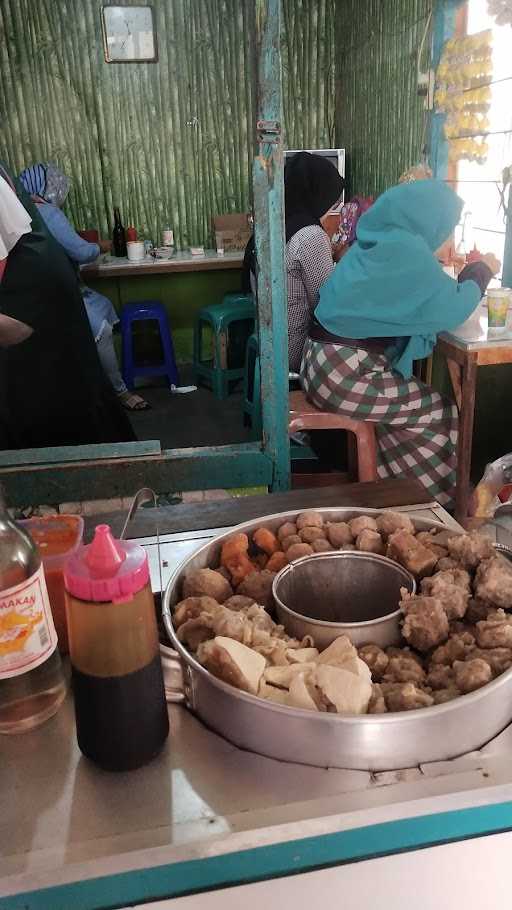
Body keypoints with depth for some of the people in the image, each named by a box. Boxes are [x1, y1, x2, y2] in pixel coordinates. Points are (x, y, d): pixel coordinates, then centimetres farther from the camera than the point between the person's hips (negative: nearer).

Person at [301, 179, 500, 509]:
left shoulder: (380, 243, 12)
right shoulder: (405, 251, -15)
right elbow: (452, 310, -10)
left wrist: (470, 272, 25)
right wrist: (481, 271, 7)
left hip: (329, 364, 9)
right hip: (343, 374, -9)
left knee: (418, 402, 19)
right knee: (439, 413, 3)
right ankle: (431, 502, 19)